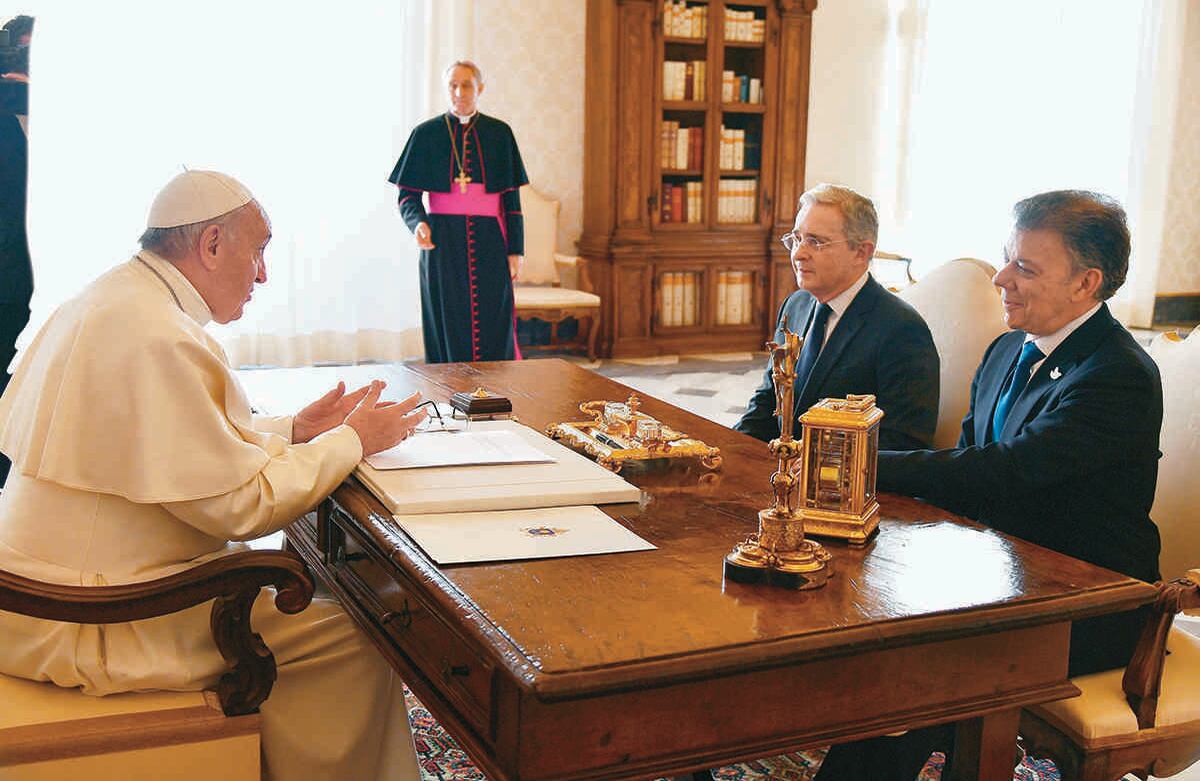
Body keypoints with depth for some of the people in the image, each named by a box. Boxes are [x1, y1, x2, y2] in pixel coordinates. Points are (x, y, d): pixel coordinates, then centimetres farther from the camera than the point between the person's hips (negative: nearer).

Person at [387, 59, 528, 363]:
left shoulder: (500, 133, 6)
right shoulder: (426, 134, 4)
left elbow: (512, 197, 6)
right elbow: (408, 194, 3)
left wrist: (516, 249, -1)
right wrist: (417, 222, -18)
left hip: (489, 242, 1)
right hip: (443, 244, 0)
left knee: (494, 331, -1)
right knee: (448, 330, 1)